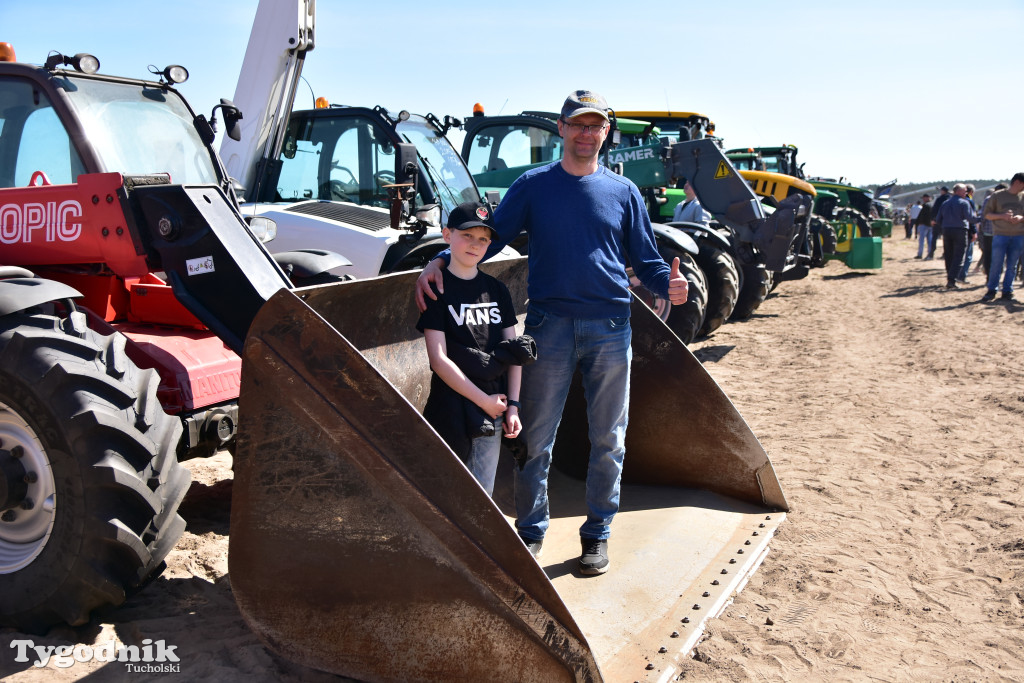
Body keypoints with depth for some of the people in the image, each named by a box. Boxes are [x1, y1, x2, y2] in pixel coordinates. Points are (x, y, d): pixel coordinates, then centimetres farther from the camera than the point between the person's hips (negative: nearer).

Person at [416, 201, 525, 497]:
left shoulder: (497, 290, 10)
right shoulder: (437, 289, -4)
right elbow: (439, 359, -11)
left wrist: (512, 405, 0)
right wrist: (483, 400, -11)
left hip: (492, 410, 4)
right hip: (451, 410, -4)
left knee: (482, 496, 10)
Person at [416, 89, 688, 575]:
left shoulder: (623, 192, 10)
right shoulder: (533, 186, 6)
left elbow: (645, 258, 11)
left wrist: (668, 283, -11)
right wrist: (439, 261, -13)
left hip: (610, 329, 2)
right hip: (550, 326, -1)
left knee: (608, 438, 8)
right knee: (536, 437, 4)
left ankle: (597, 534, 24)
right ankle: (531, 531, 20)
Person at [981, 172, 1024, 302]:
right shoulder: (997, 196, 3)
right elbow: (987, 214, 3)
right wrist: (1002, 216, -12)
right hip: (1000, 234, -2)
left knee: (1012, 266, 4)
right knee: (996, 264, -4)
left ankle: (1007, 292, 13)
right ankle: (991, 291, 9)